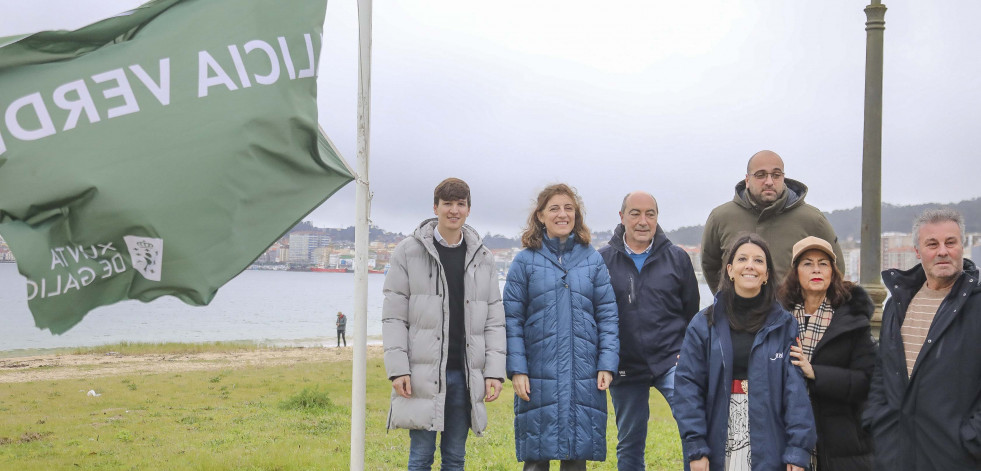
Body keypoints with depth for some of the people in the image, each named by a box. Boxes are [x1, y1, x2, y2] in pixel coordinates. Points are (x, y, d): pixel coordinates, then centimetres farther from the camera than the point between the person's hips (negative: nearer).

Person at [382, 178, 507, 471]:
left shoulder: (482, 258, 11)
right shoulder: (409, 252, 2)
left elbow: (494, 320, 10)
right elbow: (394, 316, -1)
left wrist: (494, 371, 0)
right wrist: (397, 368, -10)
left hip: (466, 374, 3)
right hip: (423, 373, -3)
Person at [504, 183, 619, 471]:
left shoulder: (592, 260, 8)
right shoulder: (525, 261, 2)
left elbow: (608, 315, 7)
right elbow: (512, 320, 0)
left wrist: (607, 364, -3)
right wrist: (516, 370, -7)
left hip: (584, 378, 2)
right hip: (539, 377, -2)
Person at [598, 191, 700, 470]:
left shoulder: (677, 258, 5)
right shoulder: (603, 260, 2)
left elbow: (692, 313, 12)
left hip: (671, 361, -1)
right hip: (626, 367, 1)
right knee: (629, 446, 11)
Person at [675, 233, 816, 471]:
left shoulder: (785, 325, 2)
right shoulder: (704, 324, 2)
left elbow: (796, 390, -3)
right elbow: (687, 386, -2)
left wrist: (798, 451, -11)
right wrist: (695, 448, -9)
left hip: (770, 450, 0)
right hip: (719, 447, 0)